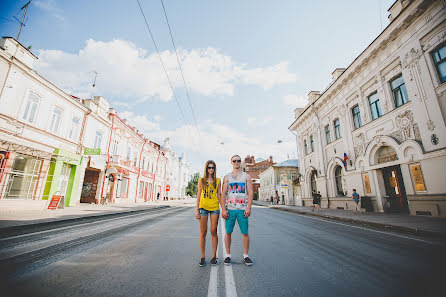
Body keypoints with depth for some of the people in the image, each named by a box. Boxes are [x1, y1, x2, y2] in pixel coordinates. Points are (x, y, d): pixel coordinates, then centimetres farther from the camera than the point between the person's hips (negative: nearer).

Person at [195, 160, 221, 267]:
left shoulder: (217, 181, 7)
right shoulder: (201, 180, 7)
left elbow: (219, 195, 8)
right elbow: (198, 195, 8)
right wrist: (197, 209, 2)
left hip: (214, 208, 0)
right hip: (203, 207, 0)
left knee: (213, 232, 4)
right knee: (203, 233, 5)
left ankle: (214, 256, 18)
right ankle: (202, 257, 17)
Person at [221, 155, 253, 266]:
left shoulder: (246, 176, 8)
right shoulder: (227, 177, 9)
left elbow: (250, 193, 2)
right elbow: (223, 193, 3)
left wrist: (249, 208, -8)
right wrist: (223, 209, -5)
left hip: (242, 209, 0)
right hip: (229, 209, 1)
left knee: (245, 233, 4)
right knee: (228, 232, 6)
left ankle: (246, 255, 20)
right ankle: (228, 255, 20)